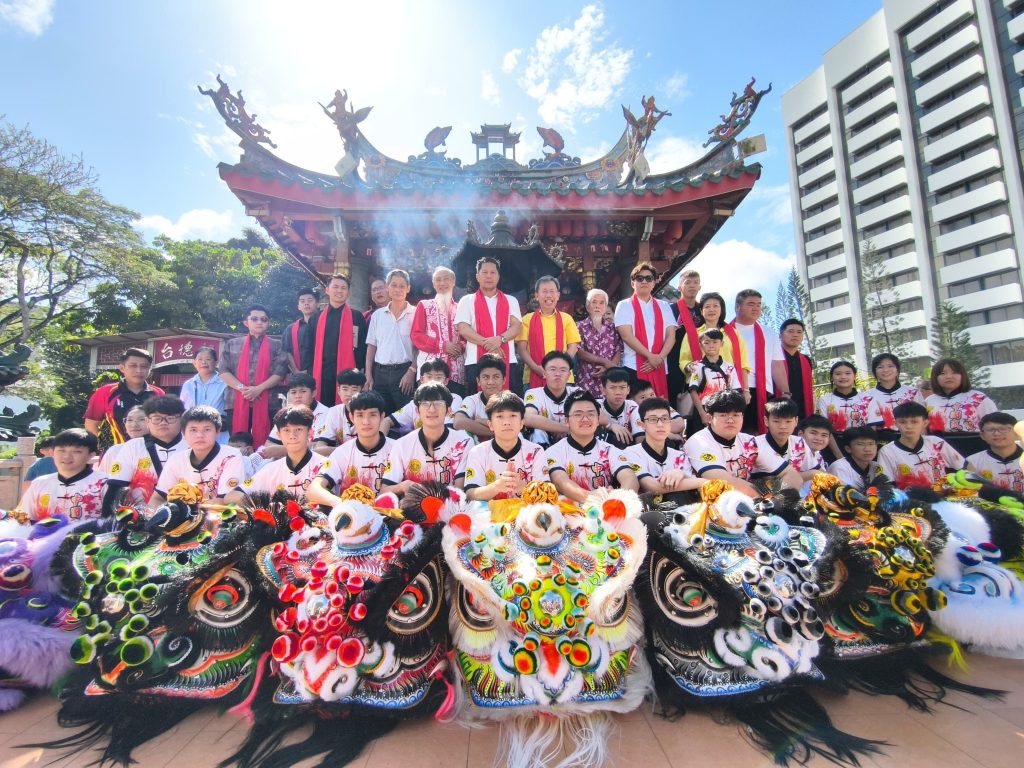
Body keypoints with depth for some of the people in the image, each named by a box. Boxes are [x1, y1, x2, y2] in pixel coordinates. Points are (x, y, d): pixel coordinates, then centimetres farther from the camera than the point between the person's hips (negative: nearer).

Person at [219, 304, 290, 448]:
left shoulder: (276, 345, 9)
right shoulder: (232, 344, 14)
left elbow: (280, 372, -2)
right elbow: (224, 372, 5)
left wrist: (259, 389, -14)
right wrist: (242, 388, -11)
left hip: (267, 402, -1)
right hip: (236, 402, 2)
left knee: (263, 442, -1)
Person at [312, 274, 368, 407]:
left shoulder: (357, 317, 5)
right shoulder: (317, 317, 14)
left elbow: (362, 347, 0)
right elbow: (312, 347, 14)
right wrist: (311, 373, 6)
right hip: (321, 375, 3)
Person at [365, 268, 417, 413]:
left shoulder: (415, 314, 1)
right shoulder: (377, 315, 12)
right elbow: (371, 347, 12)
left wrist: (412, 371, -10)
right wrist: (368, 376, 5)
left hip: (405, 371, -3)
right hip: (380, 372, 3)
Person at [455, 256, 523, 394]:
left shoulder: (511, 300, 16)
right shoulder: (467, 301, 11)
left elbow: (517, 326, 4)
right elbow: (463, 329, -2)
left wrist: (500, 339, -16)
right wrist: (487, 343, -13)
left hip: (508, 361, 2)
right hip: (476, 362, -1)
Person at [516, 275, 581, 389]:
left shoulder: (566, 318, 10)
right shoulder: (528, 319, 7)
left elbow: (573, 346, 6)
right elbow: (521, 348, 2)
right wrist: (535, 367, -13)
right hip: (534, 377, -1)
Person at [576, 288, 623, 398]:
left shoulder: (612, 326, 10)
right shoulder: (581, 327, 4)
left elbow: (619, 352, 5)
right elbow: (580, 353, -5)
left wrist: (607, 367, -12)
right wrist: (605, 362, -10)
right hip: (587, 381, -2)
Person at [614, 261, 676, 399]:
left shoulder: (664, 306, 14)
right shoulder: (624, 305, 3)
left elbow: (671, 336, 6)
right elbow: (627, 336, -9)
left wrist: (660, 358, -10)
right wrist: (650, 356, -14)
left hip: (660, 368, 3)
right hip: (633, 368, -3)